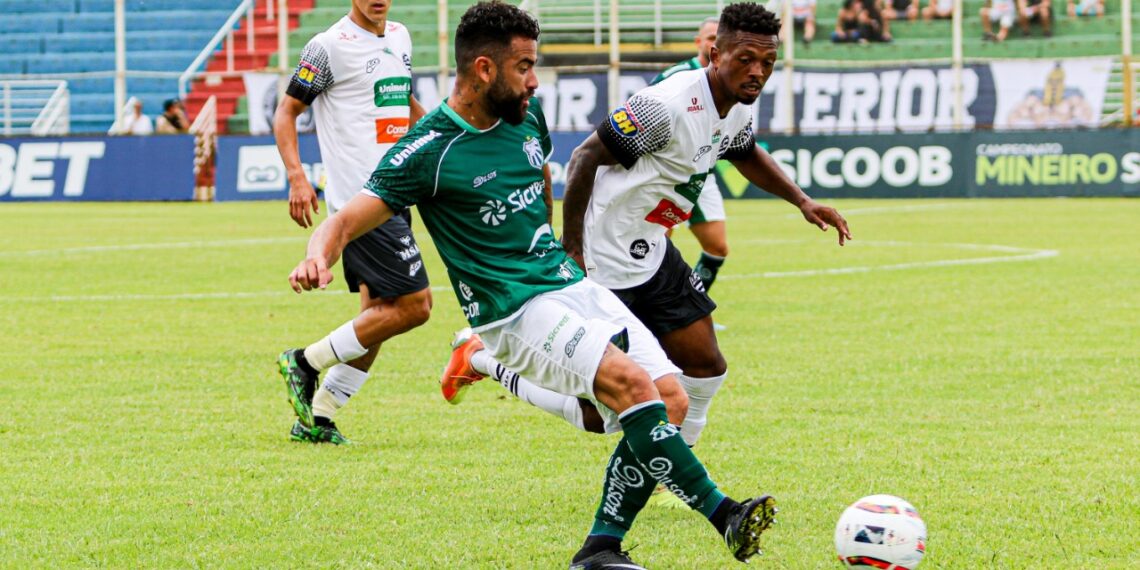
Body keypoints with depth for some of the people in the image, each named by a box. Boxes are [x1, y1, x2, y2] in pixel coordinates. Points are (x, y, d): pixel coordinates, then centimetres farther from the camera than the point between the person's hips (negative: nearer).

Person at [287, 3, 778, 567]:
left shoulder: (527, 115, 9)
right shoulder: (428, 151, -12)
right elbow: (346, 221, -16)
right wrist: (318, 257, -37)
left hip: (574, 286, 8)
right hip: (517, 311, -8)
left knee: (669, 397, -7)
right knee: (631, 382, -28)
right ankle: (722, 514, -24)